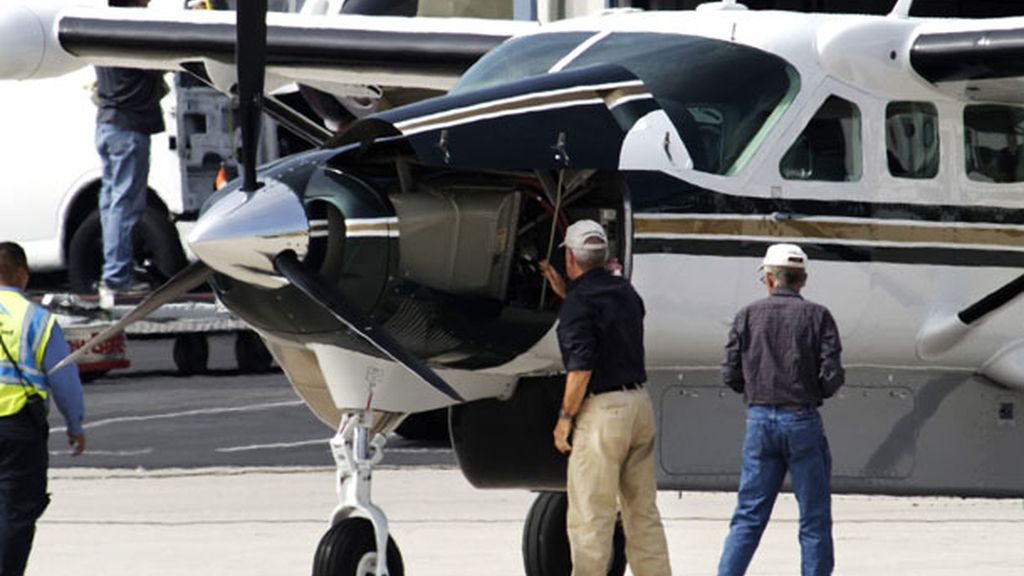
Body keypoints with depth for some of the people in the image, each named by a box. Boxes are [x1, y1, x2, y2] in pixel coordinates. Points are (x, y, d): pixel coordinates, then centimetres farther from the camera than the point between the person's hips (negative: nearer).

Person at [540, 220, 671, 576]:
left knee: (589, 515, -4)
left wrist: (565, 416, -11)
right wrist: (565, 291, 34)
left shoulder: (580, 301, -12)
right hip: (640, 403, 8)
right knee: (642, 510, 12)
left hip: (603, 410, -8)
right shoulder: (624, 291, 12)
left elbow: (581, 366, -19)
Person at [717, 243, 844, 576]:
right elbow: (832, 375, -8)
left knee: (749, 515, 7)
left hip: (759, 420, 2)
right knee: (814, 520, 4)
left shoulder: (748, 317, 3)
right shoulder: (816, 317, -2)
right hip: (802, 421, -2)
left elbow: (731, 376, 2)